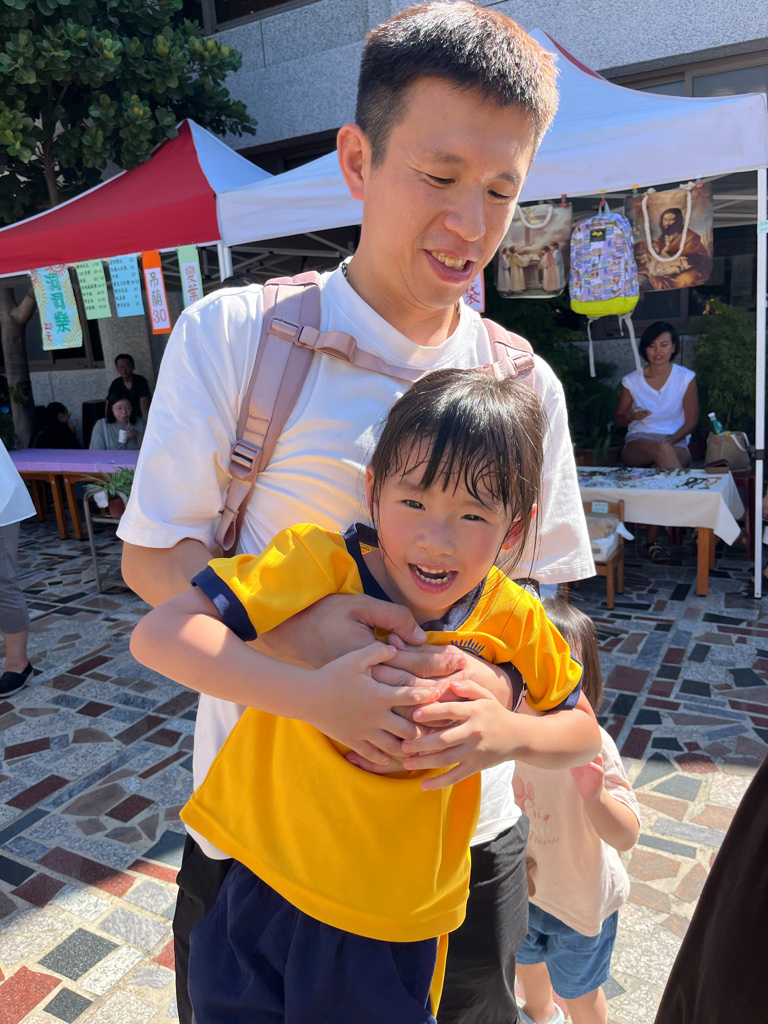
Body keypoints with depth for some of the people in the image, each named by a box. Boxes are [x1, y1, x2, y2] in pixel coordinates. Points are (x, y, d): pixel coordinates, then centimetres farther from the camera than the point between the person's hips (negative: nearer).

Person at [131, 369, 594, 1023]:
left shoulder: (511, 618, -12)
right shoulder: (322, 563, -22)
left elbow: (582, 730, 3)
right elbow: (157, 635, -28)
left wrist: (508, 734, -17)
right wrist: (315, 689, -37)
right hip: (267, 897, -1)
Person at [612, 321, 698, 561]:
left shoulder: (686, 378, 3)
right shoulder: (632, 381, 6)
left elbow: (691, 420, 2)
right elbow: (617, 419, 13)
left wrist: (670, 439, -16)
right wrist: (630, 416, -12)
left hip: (676, 444, 0)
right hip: (637, 443, 0)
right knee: (660, 449, -39)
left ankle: (652, 540, -30)